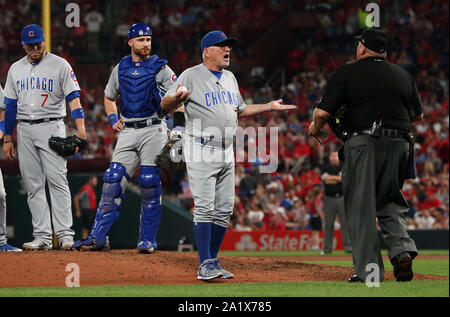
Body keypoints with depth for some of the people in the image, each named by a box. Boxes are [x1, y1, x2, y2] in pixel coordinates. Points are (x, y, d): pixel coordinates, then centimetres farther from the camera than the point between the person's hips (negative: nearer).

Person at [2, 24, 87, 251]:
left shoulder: (59, 65, 0)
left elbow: (73, 97, -8)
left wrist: (80, 127, -22)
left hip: (51, 127, -5)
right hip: (25, 130, 5)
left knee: (57, 179, -13)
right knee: (33, 185, 2)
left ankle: (65, 234, -15)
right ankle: (42, 236, 3)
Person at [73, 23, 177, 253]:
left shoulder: (160, 68, 2)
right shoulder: (121, 68, 13)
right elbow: (109, 97, 26)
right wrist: (113, 119, 11)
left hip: (153, 129, -3)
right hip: (128, 131, 3)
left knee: (150, 184, -6)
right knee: (113, 181, -5)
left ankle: (147, 240, 1)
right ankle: (98, 238, -5)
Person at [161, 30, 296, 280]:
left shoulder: (230, 78, 16)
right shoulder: (192, 76, -5)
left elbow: (239, 110, 28)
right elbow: (165, 105, -9)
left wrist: (269, 107, 23)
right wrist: (176, 98, -32)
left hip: (226, 152, 7)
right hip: (201, 152, -7)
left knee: (224, 210, 6)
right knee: (205, 208, -12)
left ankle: (213, 261, 14)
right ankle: (205, 265, -12)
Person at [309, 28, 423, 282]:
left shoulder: (347, 73, -1)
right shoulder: (403, 75, 13)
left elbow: (323, 112, -5)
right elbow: (418, 115, 21)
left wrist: (315, 127, 15)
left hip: (365, 142, -4)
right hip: (399, 144, 4)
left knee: (361, 206, 1)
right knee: (390, 202, 17)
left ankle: (368, 270, -3)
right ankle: (402, 250, -6)